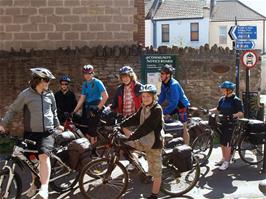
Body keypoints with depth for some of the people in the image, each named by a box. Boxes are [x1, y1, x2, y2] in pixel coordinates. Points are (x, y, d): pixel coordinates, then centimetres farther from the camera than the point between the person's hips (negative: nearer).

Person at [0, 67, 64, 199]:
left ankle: (44, 188, -22)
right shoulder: (25, 94, -4)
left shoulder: (50, 95, 6)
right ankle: (35, 184, 32)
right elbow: (13, 110, 2)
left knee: (44, 155, -22)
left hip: (47, 133, 0)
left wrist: (57, 125, 30)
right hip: (31, 133, 0)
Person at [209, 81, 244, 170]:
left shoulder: (236, 100, -12)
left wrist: (232, 115, -33)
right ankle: (224, 158, 29)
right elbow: (218, 109, 18)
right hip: (222, 123, 6)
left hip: (230, 124, -6)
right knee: (222, 142, 13)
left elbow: (241, 113, -18)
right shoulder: (222, 99, 7)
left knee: (227, 143, -3)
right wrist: (208, 111, 7)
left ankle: (226, 162, 7)